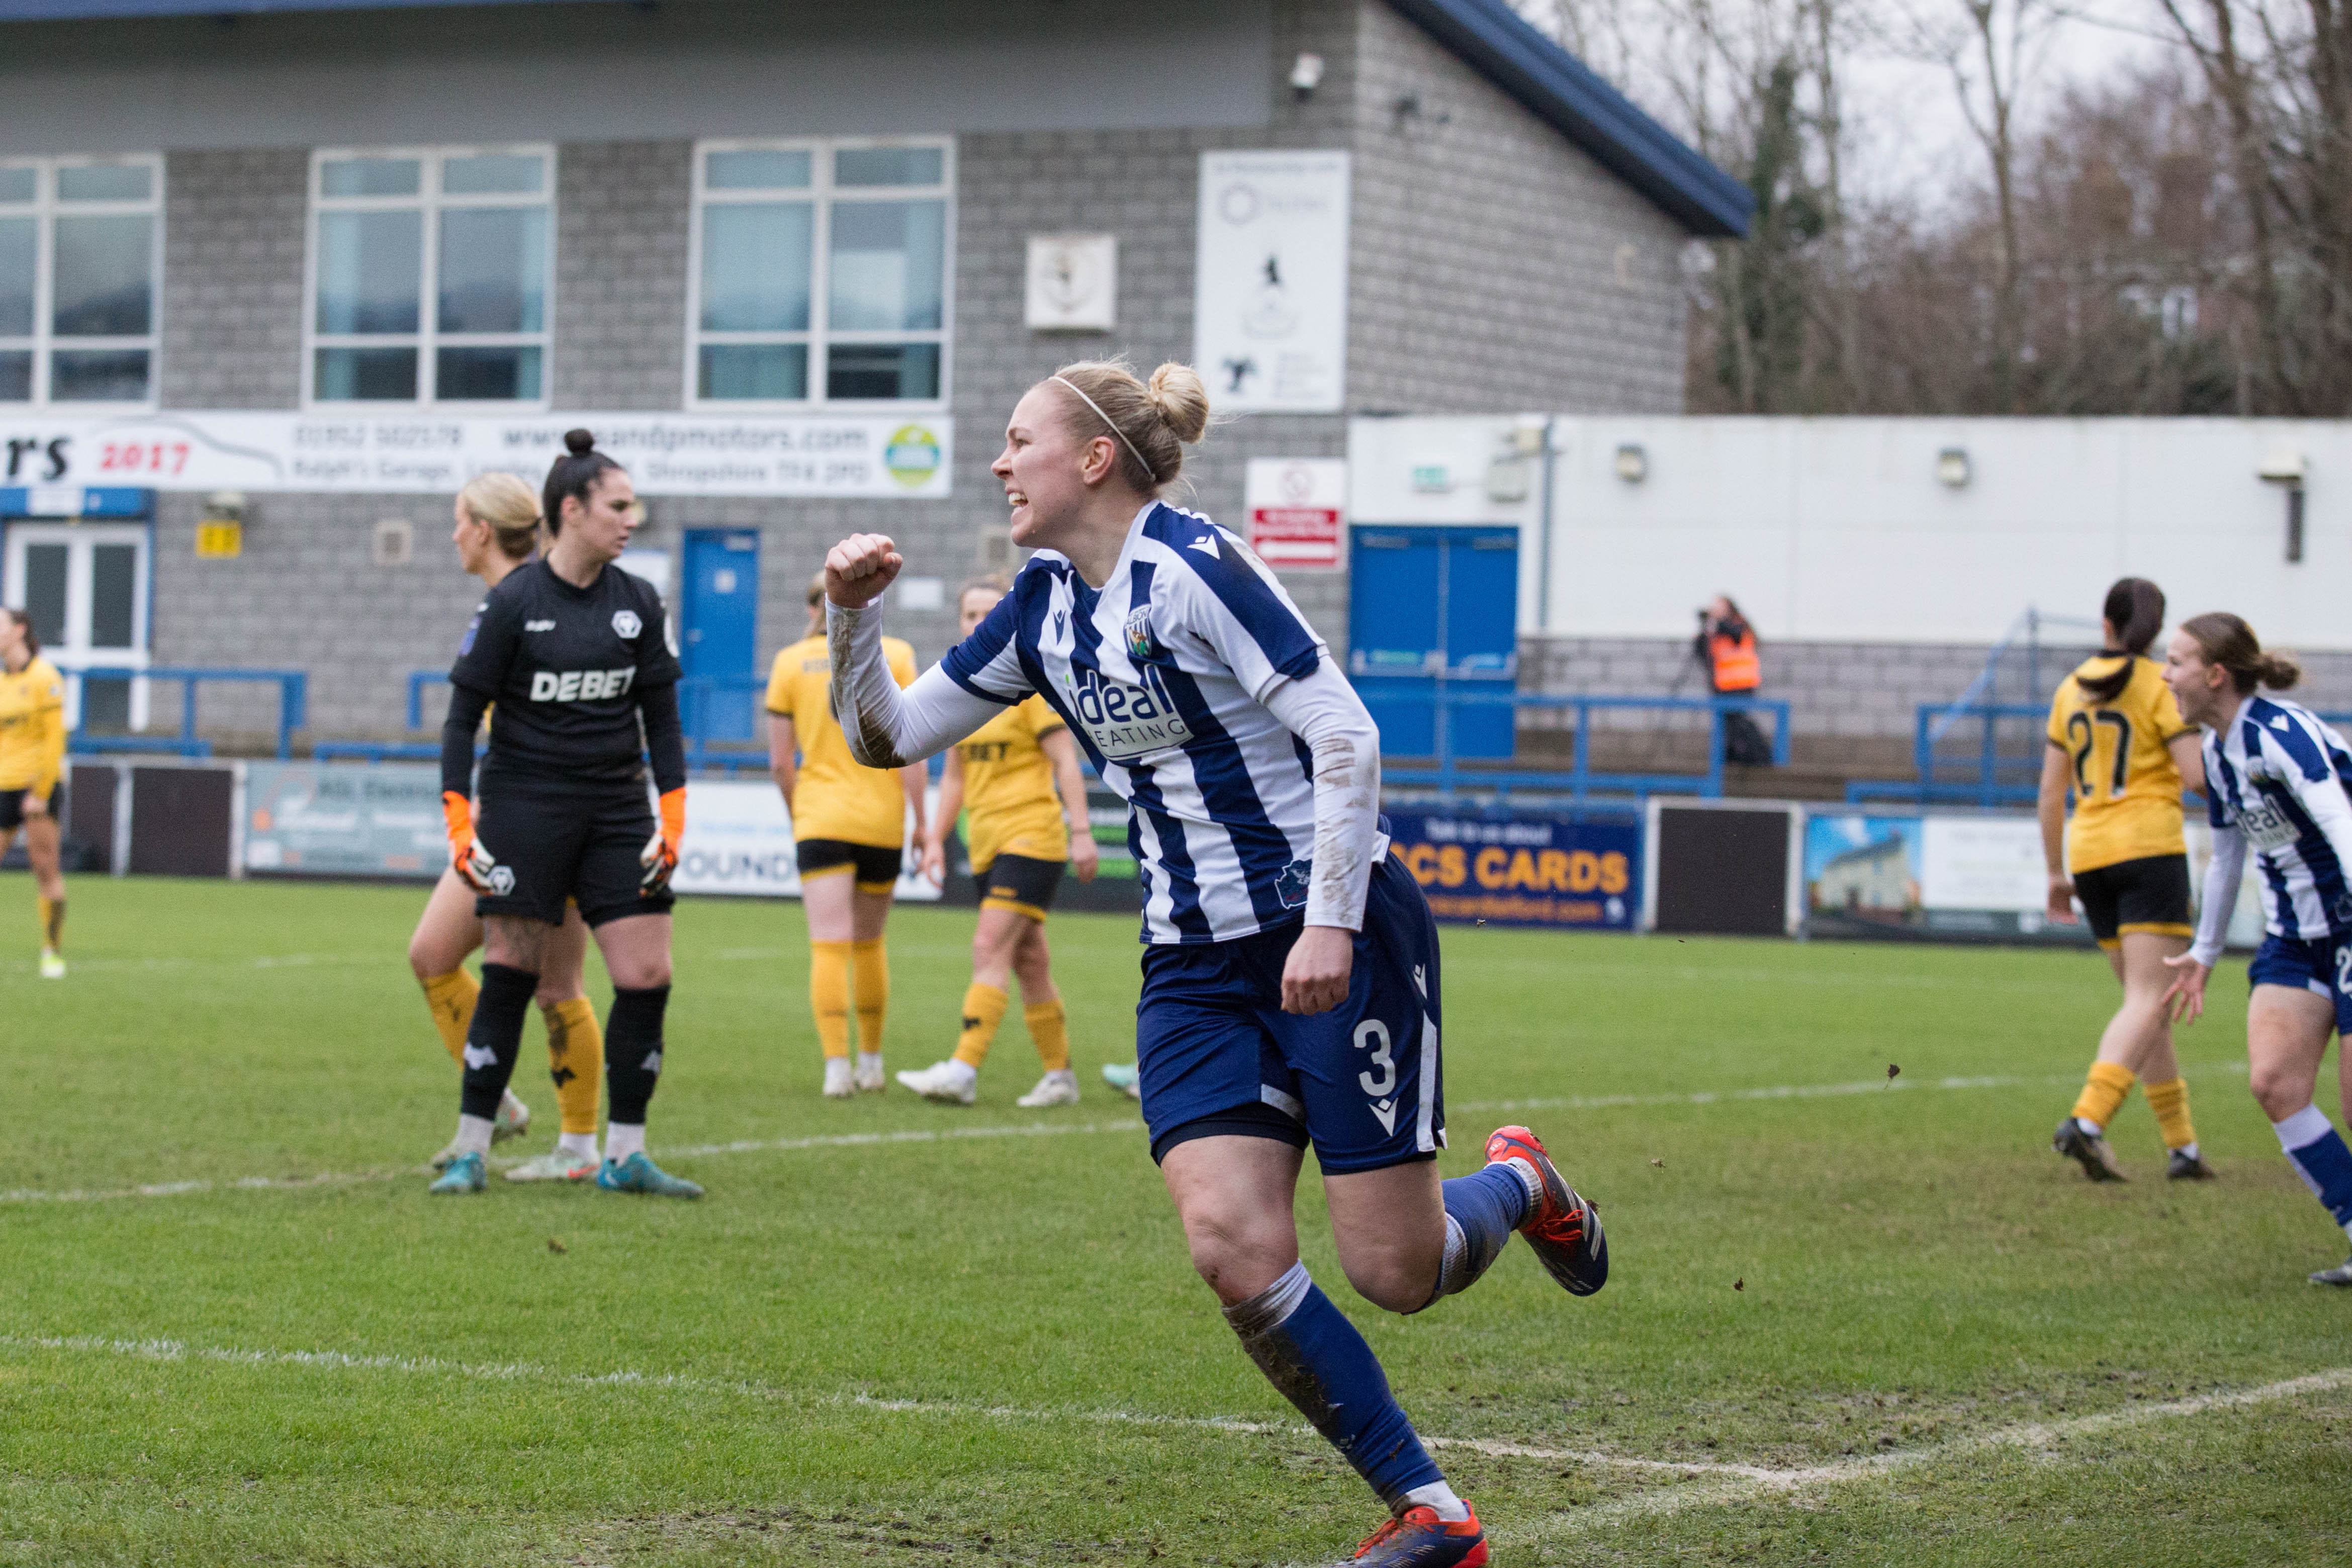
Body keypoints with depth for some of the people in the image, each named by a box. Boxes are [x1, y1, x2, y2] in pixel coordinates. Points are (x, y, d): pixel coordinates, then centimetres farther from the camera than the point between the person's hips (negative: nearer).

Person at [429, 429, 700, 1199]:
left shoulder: (639, 602, 5)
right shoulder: (512, 602, -7)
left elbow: (662, 717, 11)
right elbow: (463, 715, -4)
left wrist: (673, 818, 4)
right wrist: (459, 824, -10)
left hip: (617, 810, 4)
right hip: (525, 803, -4)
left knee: (648, 977, -4)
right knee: (510, 977, -3)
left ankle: (625, 1156, 5)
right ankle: (470, 1153, 7)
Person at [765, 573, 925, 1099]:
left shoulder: (790, 662, 3)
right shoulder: (895, 655, 3)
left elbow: (780, 762, 3)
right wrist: (920, 820, 1)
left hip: (820, 820, -1)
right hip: (883, 820, 1)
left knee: (830, 946, -5)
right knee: (869, 942, 16)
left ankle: (837, 1067, -17)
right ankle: (871, 1063, 24)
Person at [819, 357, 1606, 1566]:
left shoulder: (1191, 565, -14)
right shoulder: (1044, 607, 9)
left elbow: (1346, 737, -17)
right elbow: (888, 737, 16)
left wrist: (1330, 923, -24)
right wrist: (852, 614, -1)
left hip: (1340, 942, -6)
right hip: (1193, 968, 6)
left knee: (1394, 1273, -5)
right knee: (1233, 1251, -14)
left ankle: (1518, 1184, 32)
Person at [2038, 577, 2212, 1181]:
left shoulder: (2072, 690, 11)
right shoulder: (2161, 685, -4)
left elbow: (2051, 792, 12)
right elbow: (2197, 775, -12)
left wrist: (2056, 873, 19)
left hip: (2089, 857, 6)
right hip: (2151, 849, -6)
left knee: (2147, 1004, 13)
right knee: (2149, 1003, -10)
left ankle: (2182, 1146, 13)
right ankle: (2088, 1121, -29)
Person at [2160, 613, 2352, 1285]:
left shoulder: (2280, 734, -20)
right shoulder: (2217, 750, 8)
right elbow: (2227, 854, 22)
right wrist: (2205, 953, 30)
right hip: (2294, 938, 8)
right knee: (2272, 1082, -7)